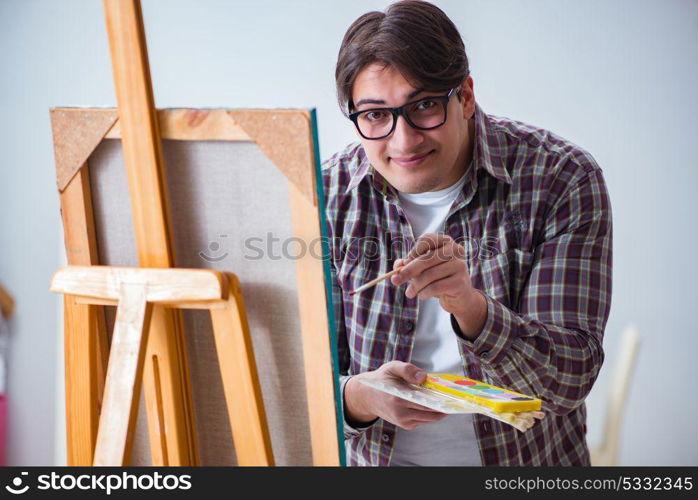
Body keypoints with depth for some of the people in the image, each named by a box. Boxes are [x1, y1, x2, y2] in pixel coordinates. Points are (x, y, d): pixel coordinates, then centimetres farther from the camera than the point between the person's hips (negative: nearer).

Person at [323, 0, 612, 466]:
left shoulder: (561, 179, -7)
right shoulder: (327, 197, -3)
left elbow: (572, 380, -11)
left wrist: (470, 306, -27)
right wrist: (359, 397, -22)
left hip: (525, 463, 0)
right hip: (374, 460, 1)